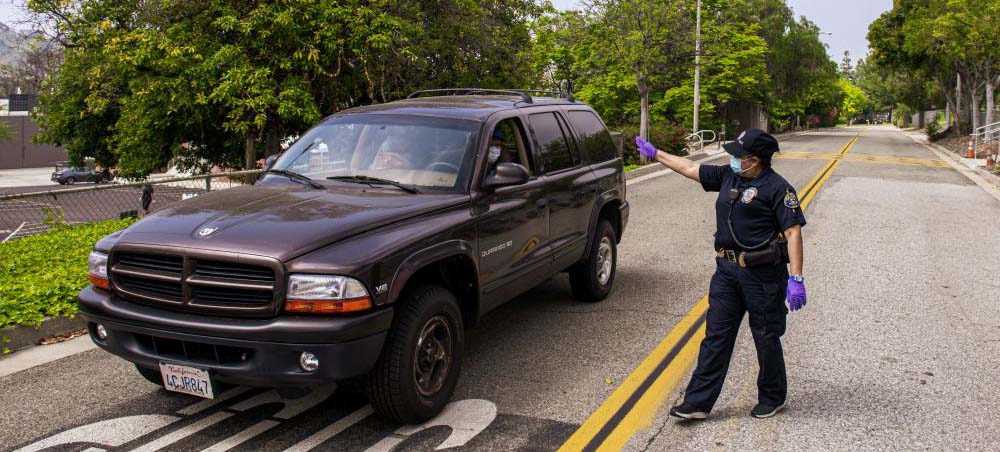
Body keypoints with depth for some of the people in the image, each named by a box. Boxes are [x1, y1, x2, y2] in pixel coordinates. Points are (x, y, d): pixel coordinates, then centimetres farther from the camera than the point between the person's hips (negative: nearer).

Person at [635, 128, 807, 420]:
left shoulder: (777, 188, -12)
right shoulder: (728, 176, 9)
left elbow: (793, 232, -16)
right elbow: (690, 169, 19)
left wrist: (796, 279, -21)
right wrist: (655, 153, 24)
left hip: (762, 274, -7)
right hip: (727, 270, 7)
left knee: (766, 338, 7)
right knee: (716, 335, 6)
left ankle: (772, 398, 28)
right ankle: (698, 402, 10)